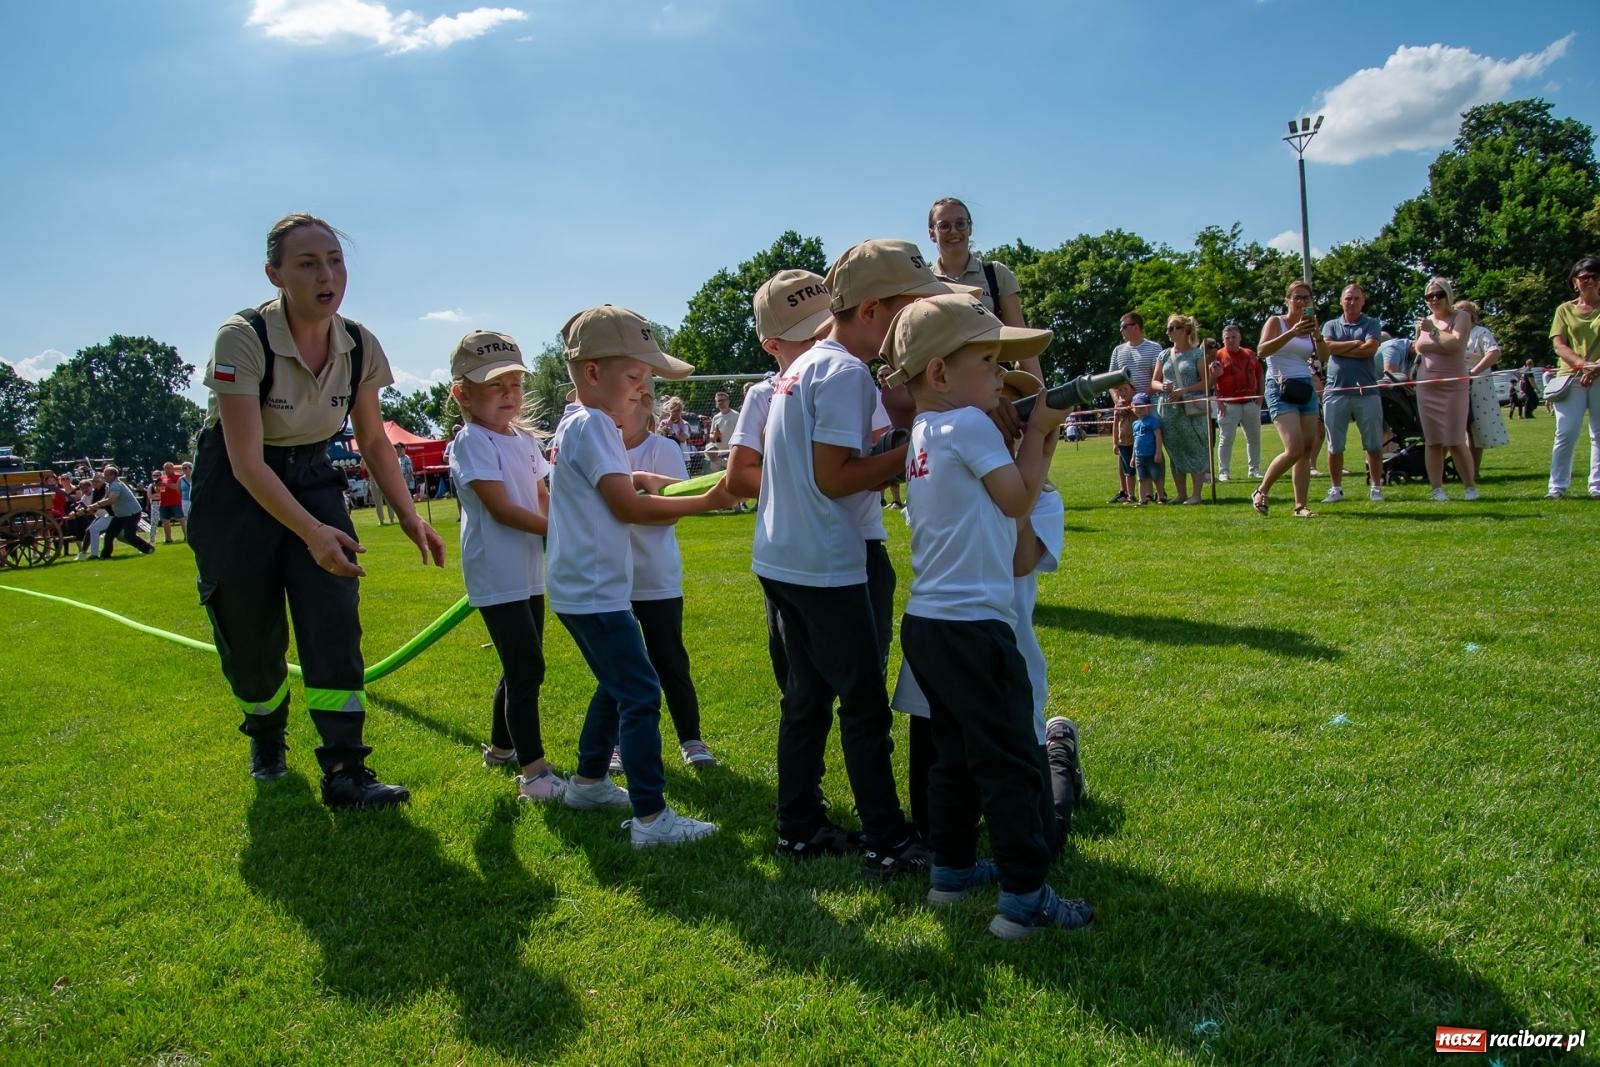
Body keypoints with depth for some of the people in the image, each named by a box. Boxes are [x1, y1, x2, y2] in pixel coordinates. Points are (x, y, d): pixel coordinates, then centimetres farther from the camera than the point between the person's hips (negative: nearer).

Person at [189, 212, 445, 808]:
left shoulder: (360, 347, -11)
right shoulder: (242, 339, -25)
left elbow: (373, 440, 3)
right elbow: (247, 462, -28)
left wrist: (409, 516, -7)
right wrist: (311, 532, -39)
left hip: (312, 479, 3)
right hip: (235, 490, -3)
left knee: (334, 618, -13)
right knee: (251, 635, 3)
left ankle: (344, 772, -10)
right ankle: (266, 735, 35)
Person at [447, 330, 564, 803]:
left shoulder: (525, 439, 11)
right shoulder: (471, 441, -13)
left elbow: (542, 496, 15)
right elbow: (500, 508, -20)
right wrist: (554, 529, -20)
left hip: (529, 573, 8)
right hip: (497, 577, -8)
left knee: (521, 666, 17)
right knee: (526, 668, -10)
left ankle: (500, 747, 35)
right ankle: (533, 772, -5)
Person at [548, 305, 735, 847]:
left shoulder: (575, 424, 14)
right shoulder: (592, 425, -17)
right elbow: (627, 507, -22)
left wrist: (634, 478, 15)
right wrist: (705, 502, -19)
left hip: (582, 588, 11)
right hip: (595, 593, -11)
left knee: (615, 687, 23)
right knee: (641, 694, -10)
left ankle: (588, 782, 36)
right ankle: (650, 818, -8)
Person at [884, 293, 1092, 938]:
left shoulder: (923, 433, 14)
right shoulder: (969, 424, -13)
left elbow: (999, 499, 16)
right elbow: (1018, 500, -6)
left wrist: (1038, 438, 10)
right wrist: (1038, 433, 6)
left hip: (927, 624, 9)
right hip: (972, 627, -9)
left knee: (957, 753, 20)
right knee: (1011, 764, -1)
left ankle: (951, 870, 30)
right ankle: (1025, 900, 5)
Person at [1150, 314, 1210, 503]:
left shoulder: (1197, 353, 0)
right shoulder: (1164, 355, 13)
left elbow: (1206, 382, -5)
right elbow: (1154, 382, 15)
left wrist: (1183, 391, -16)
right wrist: (1162, 387, -7)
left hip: (1193, 410, -5)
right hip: (1169, 410, 5)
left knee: (1195, 450, -5)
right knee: (1175, 452, 6)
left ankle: (1196, 494, -1)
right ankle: (1181, 494, 13)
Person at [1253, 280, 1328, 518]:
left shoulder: (1309, 326, 15)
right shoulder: (1276, 322, 0)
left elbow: (1324, 356, 2)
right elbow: (1262, 350, -17)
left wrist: (1316, 333, -14)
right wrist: (1292, 333, -25)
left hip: (1306, 390, 6)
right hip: (1280, 389, -6)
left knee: (1307, 451, 0)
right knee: (1294, 449, -17)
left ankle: (1300, 506, 4)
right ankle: (1260, 492, 0)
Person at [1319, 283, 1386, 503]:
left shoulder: (1372, 324, 9)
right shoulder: (1331, 325, 14)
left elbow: (1370, 349, -8)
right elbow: (1327, 347, -6)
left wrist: (1340, 349, -3)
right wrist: (1356, 343, -4)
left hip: (1366, 391, -1)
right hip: (1336, 391, 1)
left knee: (1374, 445, 1)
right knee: (1335, 446, 3)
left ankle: (1376, 487, 11)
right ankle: (1336, 488, 12)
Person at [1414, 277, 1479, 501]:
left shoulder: (1460, 317, -1)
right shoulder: (1424, 322, 13)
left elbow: (1456, 344, -17)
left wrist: (1433, 330, -13)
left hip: (1453, 387, -5)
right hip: (1426, 388, 5)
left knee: (1455, 442, -9)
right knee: (1433, 442, 4)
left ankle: (1471, 487, 3)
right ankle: (1437, 489, 7)